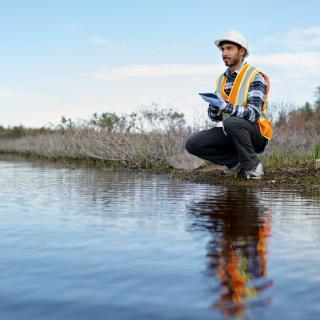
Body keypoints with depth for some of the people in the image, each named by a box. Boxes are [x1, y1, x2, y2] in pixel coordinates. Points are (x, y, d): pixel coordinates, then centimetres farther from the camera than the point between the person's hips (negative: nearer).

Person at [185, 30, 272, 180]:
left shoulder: (255, 77, -12)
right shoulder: (222, 79, 10)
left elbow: (254, 114, -23)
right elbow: (215, 117, 9)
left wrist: (226, 107, -34)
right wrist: (214, 106, -14)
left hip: (256, 133, -6)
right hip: (231, 133, 6)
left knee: (231, 122, -38)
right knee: (192, 144, -11)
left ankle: (253, 165, -16)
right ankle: (235, 161, 3)